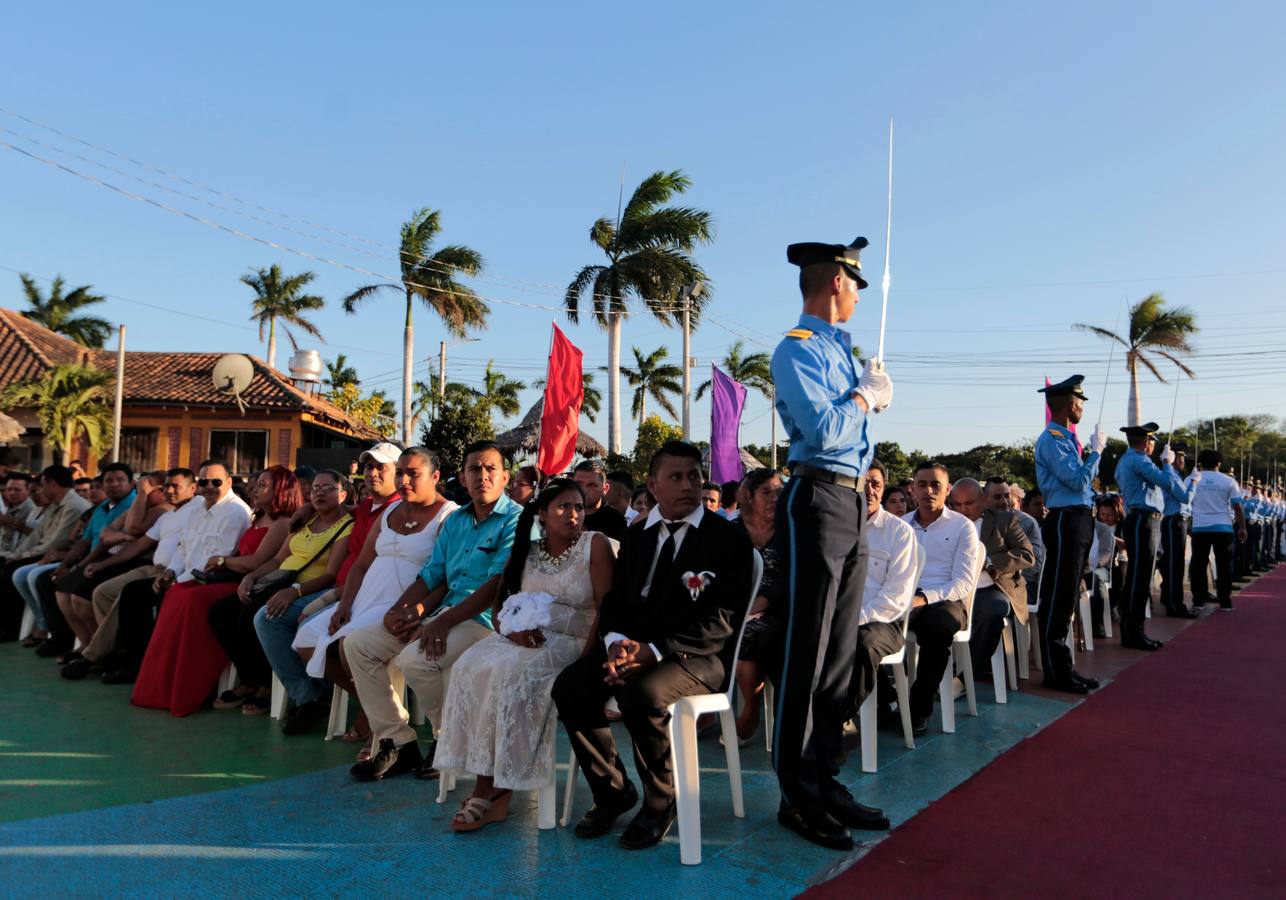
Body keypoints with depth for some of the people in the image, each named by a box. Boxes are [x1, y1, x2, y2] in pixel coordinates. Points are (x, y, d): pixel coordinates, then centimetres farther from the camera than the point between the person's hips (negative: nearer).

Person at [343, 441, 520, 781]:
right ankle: (397, 742, 2)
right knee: (357, 643, 0)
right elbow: (431, 576, 16)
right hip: (444, 613, 8)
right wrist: (398, 610, -2)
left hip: (484, 619, -8)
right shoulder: (455, 520, 17)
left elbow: (498, 584, -19)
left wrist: (443, 622, -23)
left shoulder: (515, 520, -9)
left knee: (415, 658, -32)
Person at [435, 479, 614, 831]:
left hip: (572, 642, -5)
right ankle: (488, 784, -20)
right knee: (470, 667, -22)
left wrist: (586, 658, -21)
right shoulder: (525, 551, 12)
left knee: (509, 672, -30)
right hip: (525, 638, 5)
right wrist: (513, 629, -10)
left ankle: (495, 786, -17)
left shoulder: (595, 545, -3)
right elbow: (499, 605, 12)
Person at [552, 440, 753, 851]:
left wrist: (652, 649, -24)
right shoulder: (636, 537, 15)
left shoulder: (728, 540, -5)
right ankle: (612, 790, 4)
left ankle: (661, 801, -7)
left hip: (700, 655, -6)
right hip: (634, 645, 6)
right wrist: (617, 642, -12)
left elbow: (720, 622, -14)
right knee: (569, 687, -17)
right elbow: (615, 601, 13)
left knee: (642, 693, -34)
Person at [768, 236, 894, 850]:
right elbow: (823, 430, -19)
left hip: (853, 501, 9)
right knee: (807, 654, -4)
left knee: (841, 650, 12)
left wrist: (872, 394, 9)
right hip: (817, 500, -9)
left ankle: (824, 780, 23)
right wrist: (865, 394, -4)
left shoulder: (840, 347, 20)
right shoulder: (798, 348, -8)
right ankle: (798, 797, 7)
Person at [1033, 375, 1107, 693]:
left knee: (1067, 597, 15)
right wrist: (1096, 450, -7)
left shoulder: (1067, 438, 18)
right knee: (1057, 599, -6)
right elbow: (1078, 480, -17)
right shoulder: (1051, 440, -12)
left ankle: (1062, 666, 23)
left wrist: (1095, 451, 16)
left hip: (1078, 521, 10)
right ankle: (1055, 671, 0)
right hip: (1065, 521, -10)